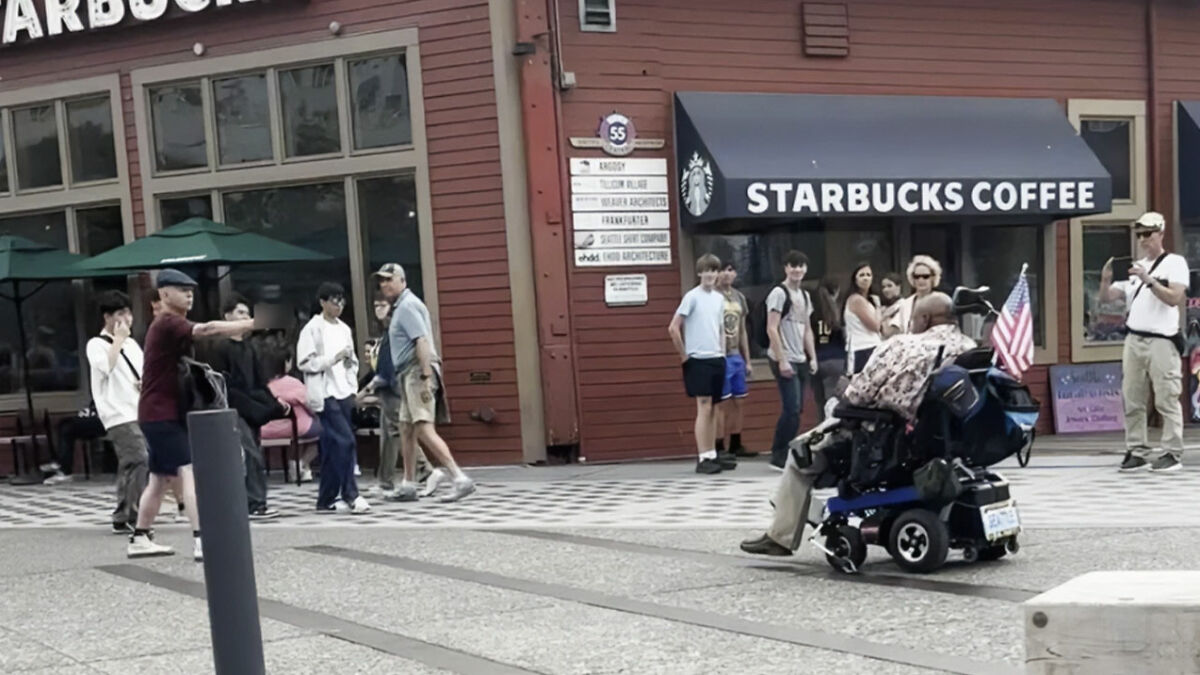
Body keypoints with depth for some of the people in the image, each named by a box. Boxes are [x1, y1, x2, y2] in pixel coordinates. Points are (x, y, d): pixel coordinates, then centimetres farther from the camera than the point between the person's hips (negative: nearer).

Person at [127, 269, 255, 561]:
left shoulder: (172, 324, 18)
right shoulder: (167, 323, -16)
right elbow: (207, 329, -31)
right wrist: (251, 324, -35)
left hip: (166, 413, 11)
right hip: (161, 413, -11)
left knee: (161, 478, 16)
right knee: (188, 472, -18)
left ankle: (140, 539, 26)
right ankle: (202, 541, -26)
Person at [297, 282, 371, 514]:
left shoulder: (344, 329, 15)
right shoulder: (312, 329, -4)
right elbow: (305, 362, -10)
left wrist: (353, 386, 7)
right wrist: (334, 358, -17)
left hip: (344, 393, 6)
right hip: (326, 394, -6)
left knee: (333, 448, 7)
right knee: (346, 442, -14)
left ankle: (326, 500, 11)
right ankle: (350, 495, -8)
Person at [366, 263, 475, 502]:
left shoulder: (408, 305, -10)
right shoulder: (401, 306, 20)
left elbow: (422, 342, -21)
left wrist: (425, 378, -28)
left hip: (417, 373, -10)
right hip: (409, 375, 10)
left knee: (425, 430, -18)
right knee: (406, 431, 14)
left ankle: (460, 479, -24)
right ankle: (408, 487, 22)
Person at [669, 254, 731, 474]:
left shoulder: (719, 298, 11)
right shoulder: (692, 297, -9)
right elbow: (673, 328, -11)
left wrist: (722, 352, 13)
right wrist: (684, 354, -6)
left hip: (717, 359, 6)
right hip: (699, 359, -6)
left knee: (713, 409, 10)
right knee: (704, 408, -8)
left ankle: (713, 454, 15)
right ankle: (703, 458, -6)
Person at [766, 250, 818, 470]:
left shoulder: (804, 295, 16)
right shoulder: (779, 293, -9)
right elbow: (772, 329, -13)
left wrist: (813, 358, 11)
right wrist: (782, 360, -17)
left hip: (800, 360, 8)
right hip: (784, 360, -8)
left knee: (795, 410, 7)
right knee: (792, 409, -11)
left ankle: (780, 456, 15)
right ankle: (780, 457, -1)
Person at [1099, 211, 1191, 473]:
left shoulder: (1175, 263, 3)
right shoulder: (1134, 267, 18)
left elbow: (1174, 298, -11)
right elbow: (1106, 299, 14)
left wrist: (1148, 280, -18)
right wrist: (1106, 279, -6)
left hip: (1161, 340, -5)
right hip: (1133, 340, 6)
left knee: (1167, 400, -6)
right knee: (1132, 401, 4)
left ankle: (1173, 454, -3)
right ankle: (1137, 452, 9)